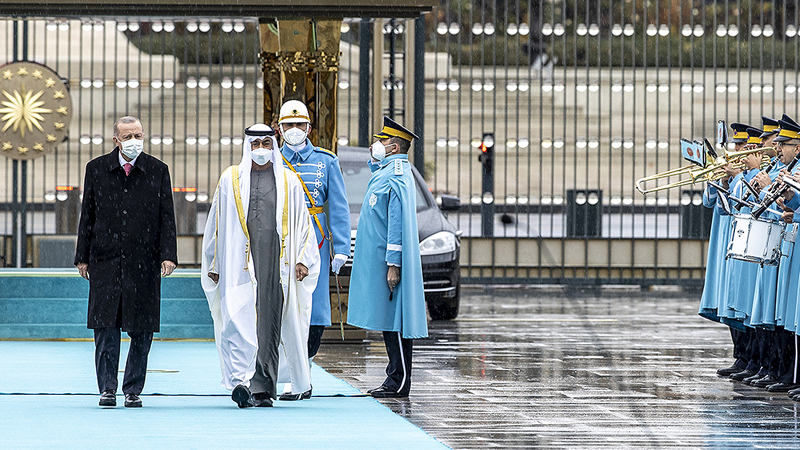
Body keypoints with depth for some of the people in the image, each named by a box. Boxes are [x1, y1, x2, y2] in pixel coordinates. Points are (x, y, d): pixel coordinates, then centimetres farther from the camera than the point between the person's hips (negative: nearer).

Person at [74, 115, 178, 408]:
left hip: (144, 263, 0)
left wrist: (168, 255, -5)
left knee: (141, 331, 2)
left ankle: (133, 390, 11)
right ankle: (107, 388, 4)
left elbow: (166, 217, 5)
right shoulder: (96, 169, 7)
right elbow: (87, 216, 10)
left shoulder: (158, 171, 5)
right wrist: (83, 257, 6)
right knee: (106, 329, -3)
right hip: (106, 261, 0)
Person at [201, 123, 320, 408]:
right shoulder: (230, 180, 11)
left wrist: (302, 259, 1)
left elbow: (302, 224, 12)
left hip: (275, 262, 1)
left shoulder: (288, 182, 12)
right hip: (239, 261, -1)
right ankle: (241, 381, -23)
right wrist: (214, 265, 11)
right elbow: (216, 225, 14)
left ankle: (263, 387, 7)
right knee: (239, 320, -14)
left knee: (270, 324, 1)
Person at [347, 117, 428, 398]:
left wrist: (393, 265, -23)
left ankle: (399, 384, -7)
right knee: (388, 322, 10)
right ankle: (395, 381, 13)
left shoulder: (396, 177, -15)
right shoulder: (386, 172, 14)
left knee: (394, 322, -8)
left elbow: (398, 223, -20)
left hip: (387, 260, -10)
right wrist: (375, 161, 21)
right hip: (379, 260, 10)